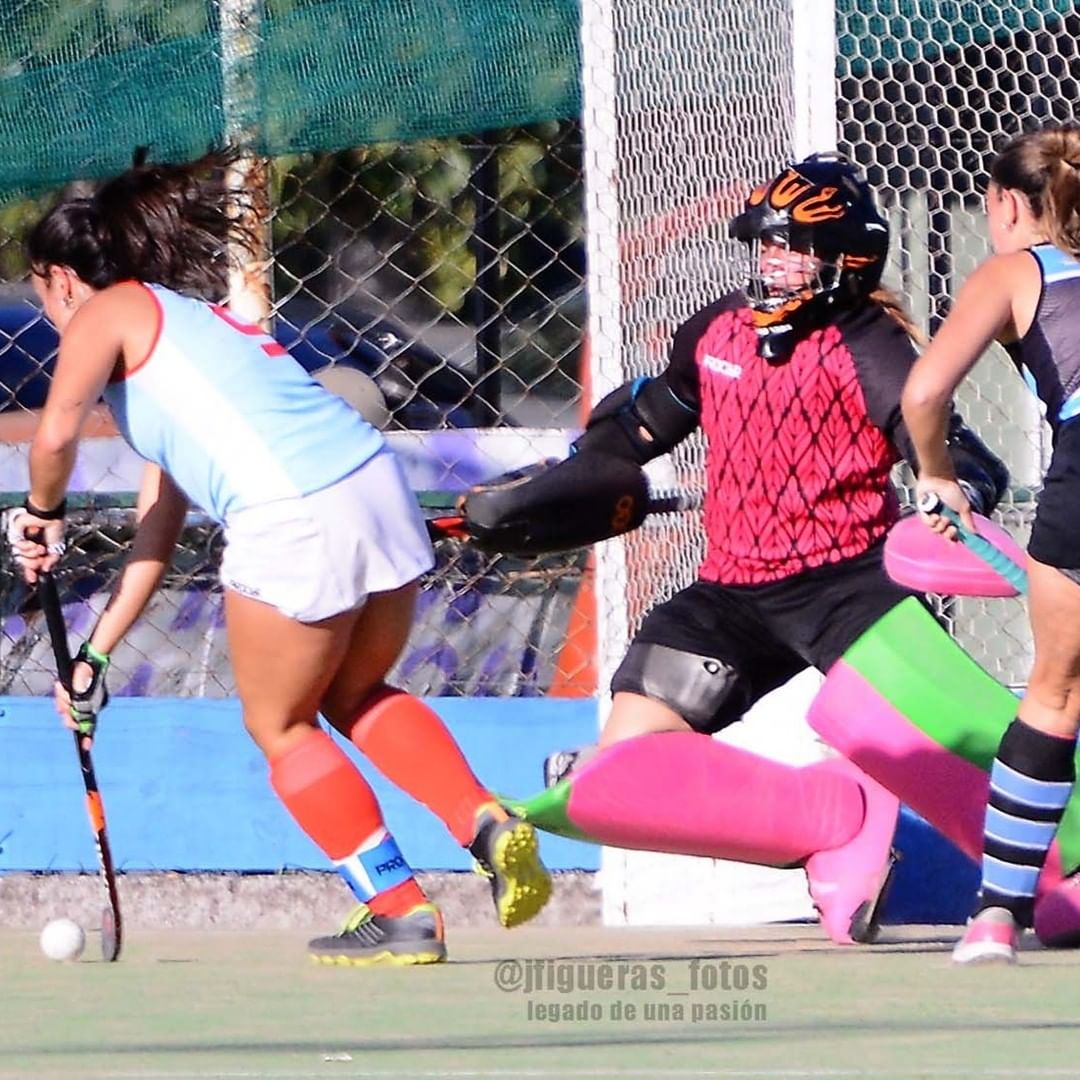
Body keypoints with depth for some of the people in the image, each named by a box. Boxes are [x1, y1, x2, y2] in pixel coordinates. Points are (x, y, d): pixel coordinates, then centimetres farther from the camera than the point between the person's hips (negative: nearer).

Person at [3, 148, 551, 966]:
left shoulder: (105, 314, 10)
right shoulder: (189, 317, 33)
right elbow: (157, 536, 33)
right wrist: (96, 652, 33)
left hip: (290, 518, -8)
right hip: (378, 482, 8)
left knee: (280, 726, 13)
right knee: (356, 697, 26)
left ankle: (398, 912, 9)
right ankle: (487, 823, 6)